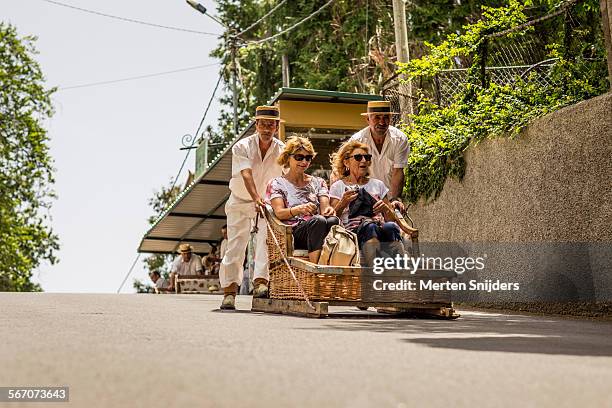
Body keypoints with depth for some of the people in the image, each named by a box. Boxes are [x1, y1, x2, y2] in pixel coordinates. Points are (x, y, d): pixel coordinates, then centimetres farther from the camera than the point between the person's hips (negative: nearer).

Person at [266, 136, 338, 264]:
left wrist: (328, 210, -19)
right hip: (293, 232, -3)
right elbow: (279, 213, -3)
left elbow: (324, 207, 8)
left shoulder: (318, 182, 25)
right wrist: (299, 209, -25)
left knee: (333, 220, -34)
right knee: (318, 220, -37)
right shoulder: (277, 184, 14)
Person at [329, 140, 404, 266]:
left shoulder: (378, 185, 26)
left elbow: (392, 219, 22)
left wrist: (385, 208, 0)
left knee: (391, 227, -34)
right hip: (352, 231, -3)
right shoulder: (338, 187, 17)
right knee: (369, 226, -38)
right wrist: (343, 203, -12)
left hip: (380, 229, 3)